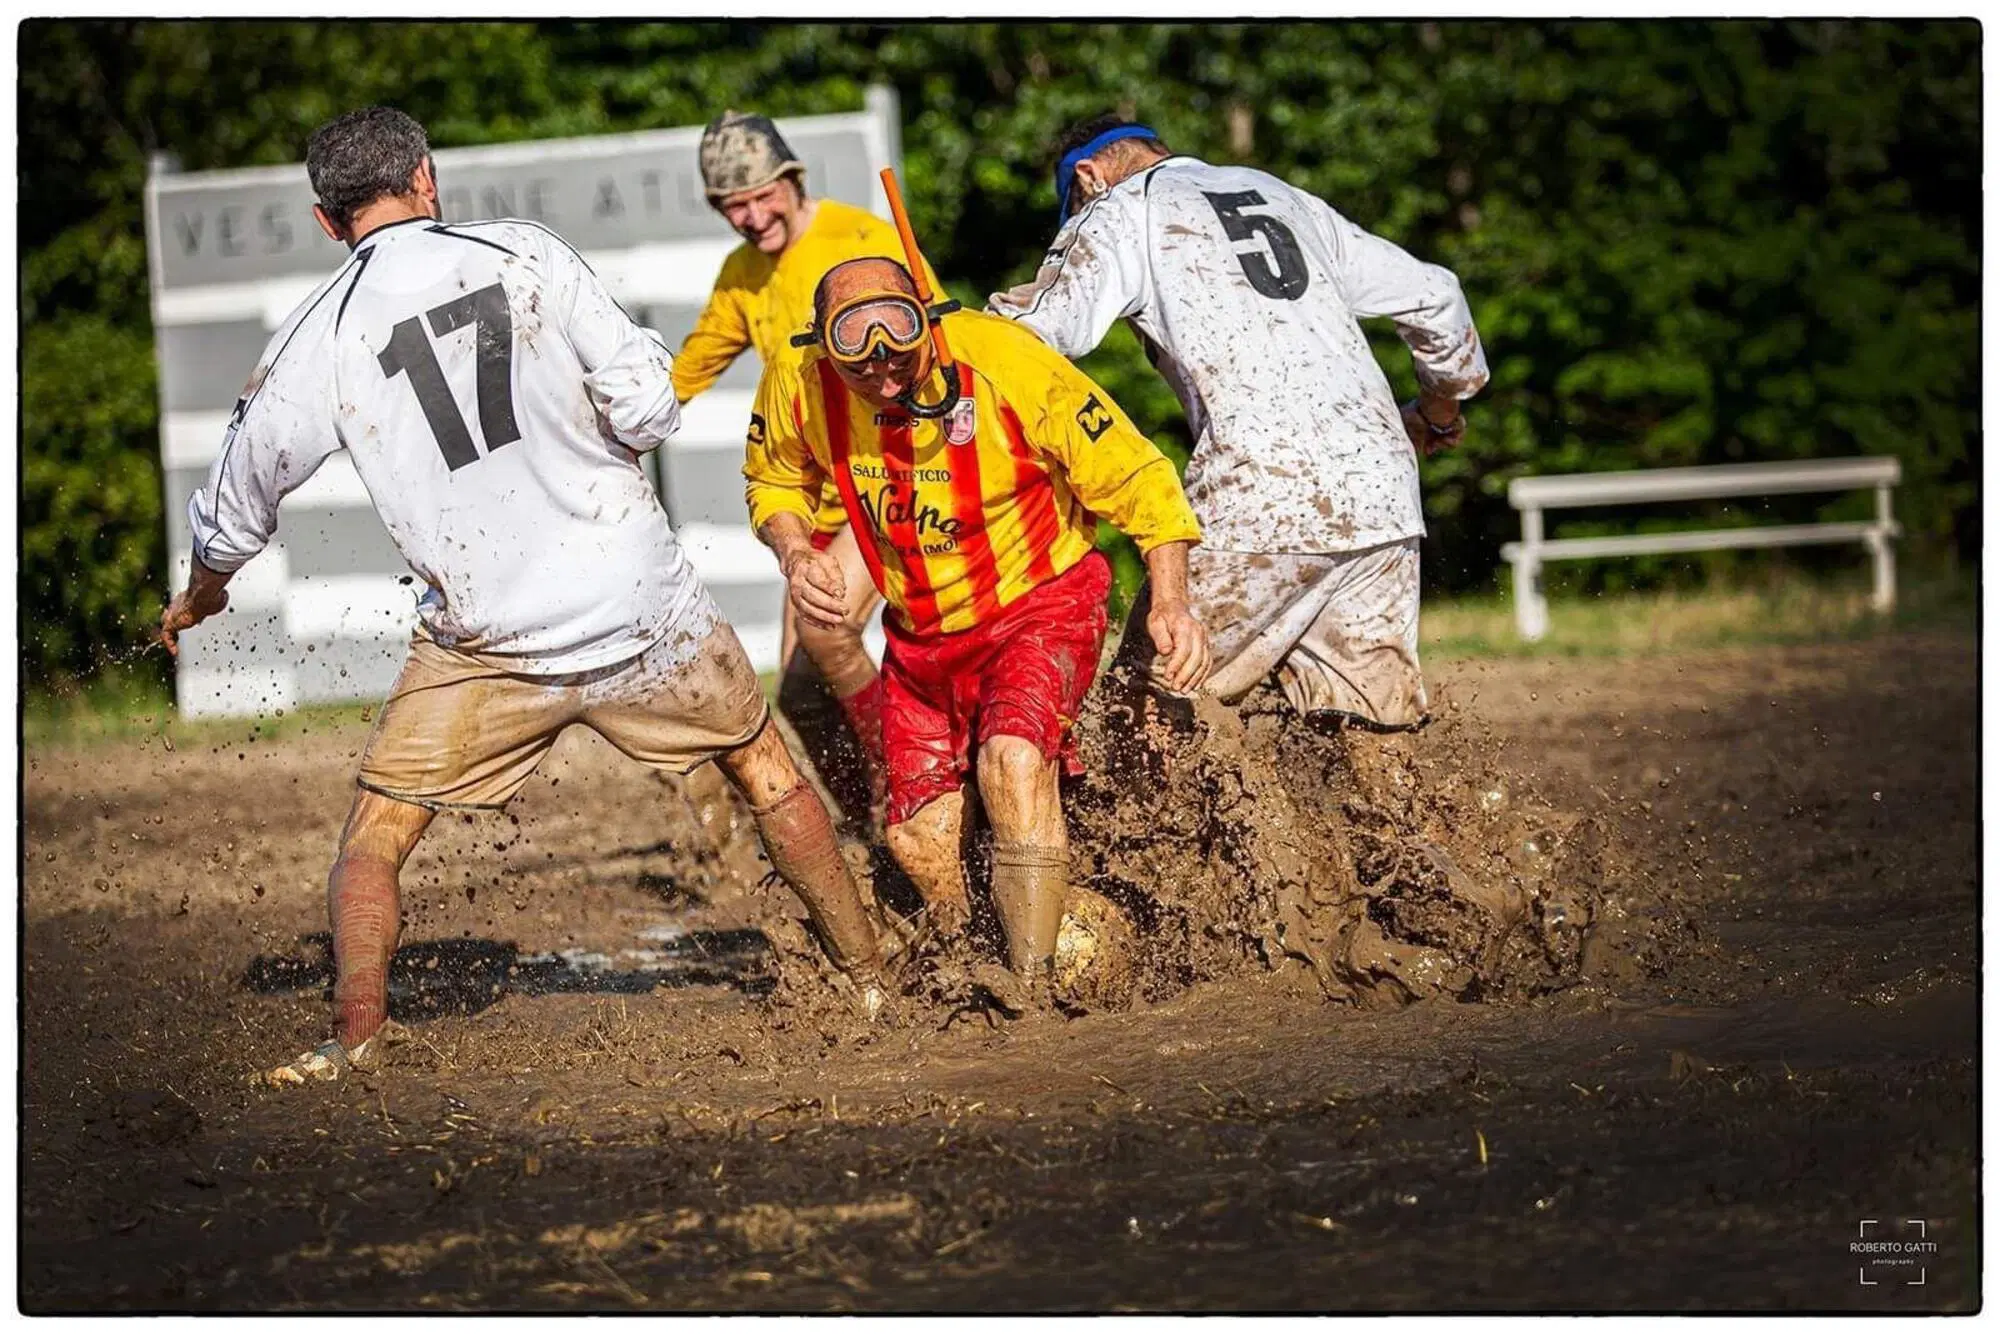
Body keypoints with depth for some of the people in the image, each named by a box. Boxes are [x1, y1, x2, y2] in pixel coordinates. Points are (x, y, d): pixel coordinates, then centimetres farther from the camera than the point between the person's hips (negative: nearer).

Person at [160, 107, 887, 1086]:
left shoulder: (319, 339, -5)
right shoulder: (524, 254, -6)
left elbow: (237, 503, 7)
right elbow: (649, 408, -8)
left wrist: (197, 600, 28)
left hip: (484, 637, -1)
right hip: (639, 602, 1)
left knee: (374, 840, 12)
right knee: (765, 768, 21)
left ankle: (355, 1048, -2)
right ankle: (870, 979, 29)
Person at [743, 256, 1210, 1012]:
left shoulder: (1005, 365, -29)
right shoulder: (798, 388, -18)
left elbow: (1133, 475, -19)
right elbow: (774, 482, 6)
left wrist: (1170, 601, -28)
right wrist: (796, 553, -14)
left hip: (1039, 604, -5)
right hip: (921, 634, 5)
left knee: (1013, 757, -31)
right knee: (919, 844, 5)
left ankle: (1032, 986, -25)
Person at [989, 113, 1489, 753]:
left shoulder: (1120, 214, 9)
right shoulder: (1286, 199, 27)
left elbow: (1036, 339, -8)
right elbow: (1433, 296, 29)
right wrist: (1441, 407, 44)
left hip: (1261, 507, -6)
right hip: (1384, 495, 6)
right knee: (1372, 737, 7)